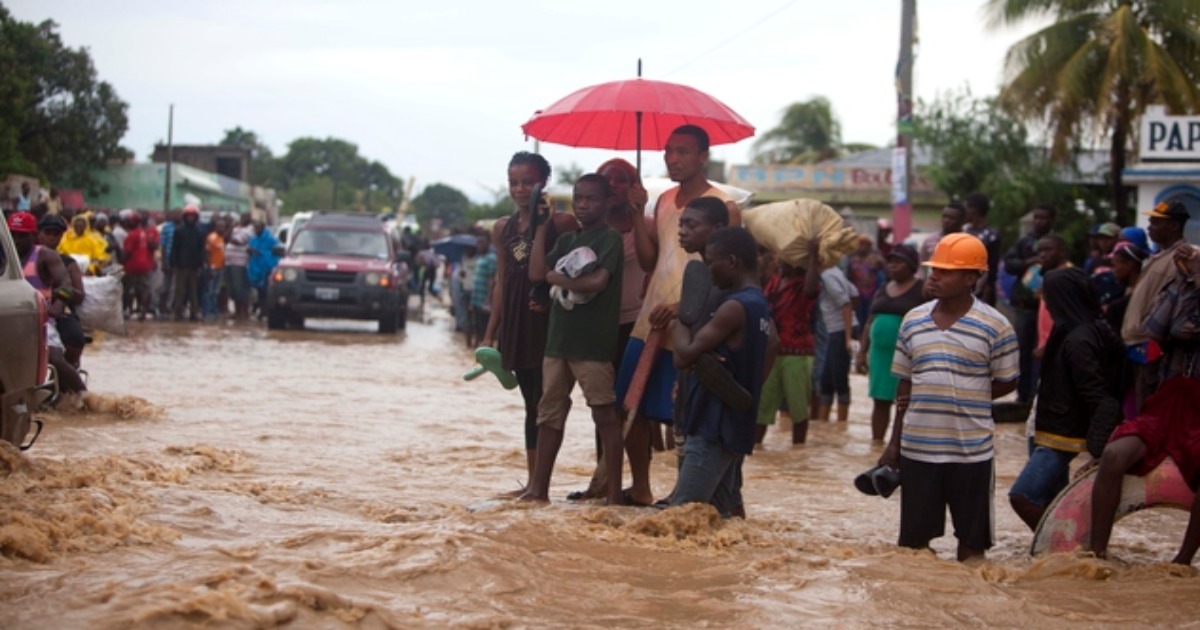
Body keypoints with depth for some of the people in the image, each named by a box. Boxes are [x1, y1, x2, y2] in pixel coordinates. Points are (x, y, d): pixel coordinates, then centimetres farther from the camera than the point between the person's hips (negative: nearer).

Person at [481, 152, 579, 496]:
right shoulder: (503, 228, 12)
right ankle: (532, 481, 16)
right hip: (516, 323, 6)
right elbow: (502, 283, 15)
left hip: (548, 322, -6)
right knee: (531, 402, 12)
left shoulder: (560, 223, -6)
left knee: (545, 402, -6)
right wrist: (490, 334, 13)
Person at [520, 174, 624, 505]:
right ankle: (539, 488, 18)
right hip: (558, 338, 7)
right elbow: (537, 273, 3)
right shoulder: (566, 240, 15)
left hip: (593, 343, -7)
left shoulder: (610, 238, -6)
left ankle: (614, 493, 1)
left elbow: (597, 282, -20)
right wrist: (542, 227, 3)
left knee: (605, 415, -2)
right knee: (549, 413, 11)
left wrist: (558, 278, -7)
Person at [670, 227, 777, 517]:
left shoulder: (734, 308, -18)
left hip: (714, 427, -10)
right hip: (736, 425, 10)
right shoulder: (760, 305, 12)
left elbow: (684, 356, -19)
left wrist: (679, 326, -1)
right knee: (728, 510, 12)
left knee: (682, 515, -12)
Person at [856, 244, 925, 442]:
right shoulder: (883, 290, 16)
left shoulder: (923, 290, -4)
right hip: (880, 353, 6)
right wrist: (862, 352, 14)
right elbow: (869, 323, 19)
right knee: (880, 401, 9)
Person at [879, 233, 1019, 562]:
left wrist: (959, 398, -6)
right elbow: (905, 383, 11)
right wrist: (894, 442, 10)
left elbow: (1006, 383, 1)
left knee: (972, 538, 7)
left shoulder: (994, 326, -7)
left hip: (972, 450, -3)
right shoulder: (913, 321, 6)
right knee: (913, 538, 9)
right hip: (917, 447, 3)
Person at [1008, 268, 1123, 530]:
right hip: (1057, 433, 10)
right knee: (1052, 500, 15)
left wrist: (1097, 443, -26)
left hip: (1062, 436, -10)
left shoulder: (1078, 341, -20)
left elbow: (1096, 396, -24)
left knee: (1022, 496, -13)